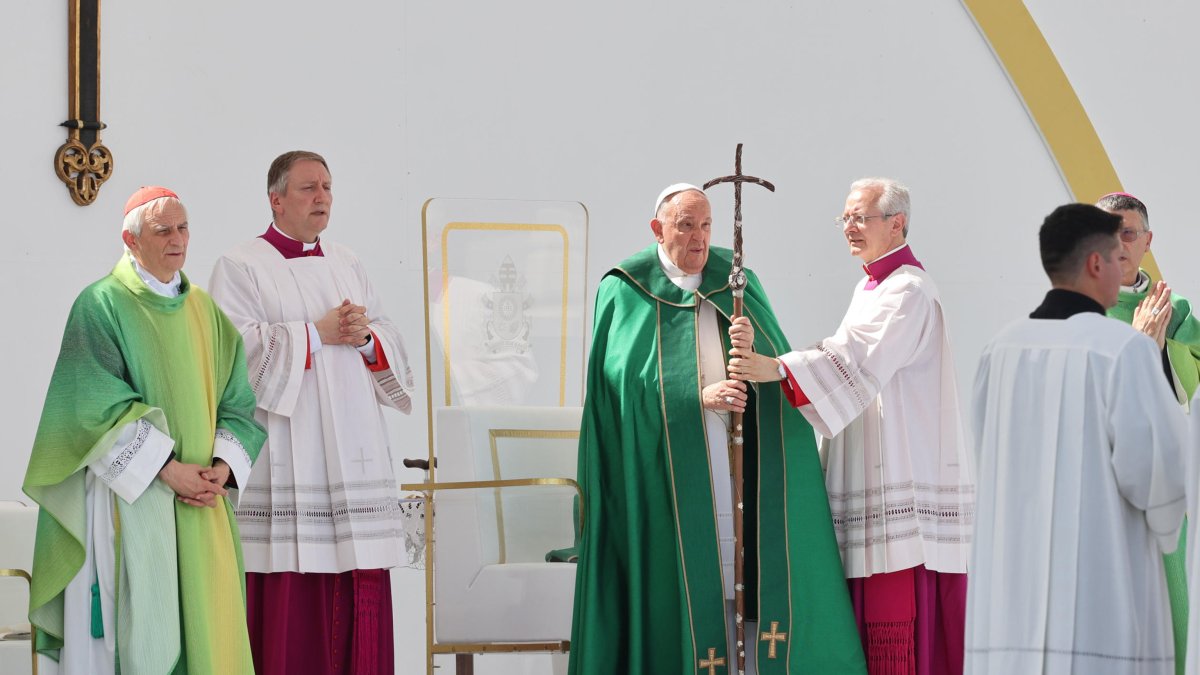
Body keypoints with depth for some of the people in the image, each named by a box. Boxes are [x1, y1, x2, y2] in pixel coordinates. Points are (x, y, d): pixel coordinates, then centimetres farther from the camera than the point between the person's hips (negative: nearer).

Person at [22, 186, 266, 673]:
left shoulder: (206, 312, 14)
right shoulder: (100, 305, -3)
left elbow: (238, 400, 11)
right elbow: (99, 407, -12)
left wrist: (222, 468, -7)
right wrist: (168, 470, -16)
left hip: (202, 506, 5)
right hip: (130, 500, -5)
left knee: (205, 632, 3)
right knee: (136, 633, -7)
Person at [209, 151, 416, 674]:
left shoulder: (348, 265, 18)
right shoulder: (241, 268, 1)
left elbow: (392, 345, 15)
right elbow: (239, 347, -12)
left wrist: (364, 337, -6)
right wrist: (318, 333, -12)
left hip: (353, 453, 5)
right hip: (286, 457, -5)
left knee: (361, 590, 2)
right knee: (289, 595, -8)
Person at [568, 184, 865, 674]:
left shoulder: (734, 279, 11)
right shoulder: (627, 292, 1)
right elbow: (626, 378, -10)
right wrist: (699, 397, -22)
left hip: (745, 467, 3)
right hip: (672, 476, -3)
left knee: (754, 569, -3)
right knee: (686, 574, -6)